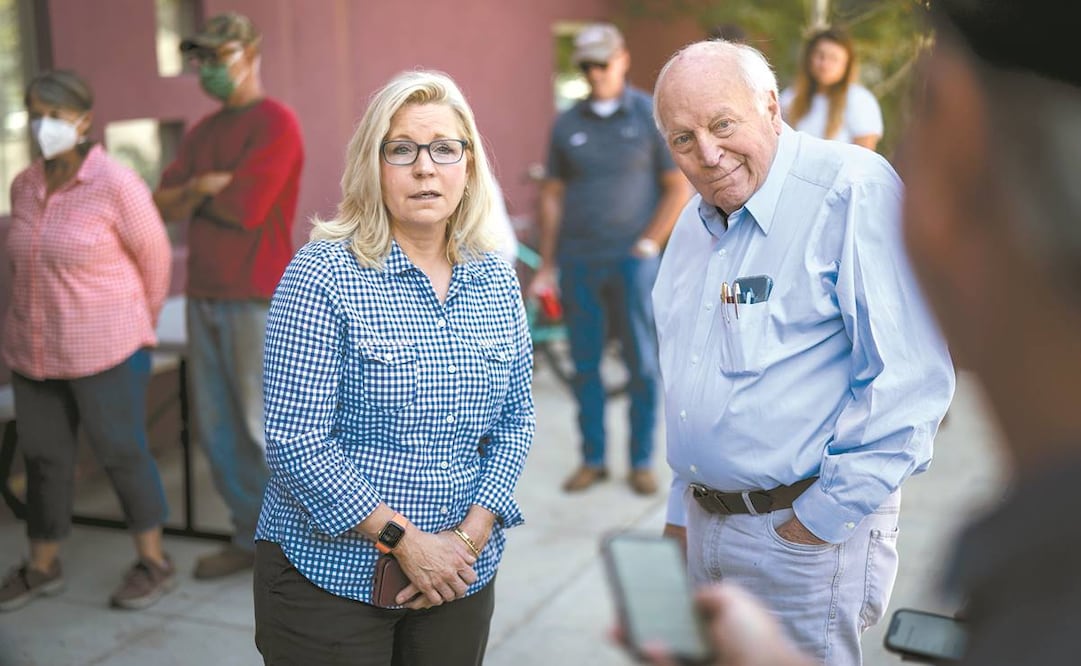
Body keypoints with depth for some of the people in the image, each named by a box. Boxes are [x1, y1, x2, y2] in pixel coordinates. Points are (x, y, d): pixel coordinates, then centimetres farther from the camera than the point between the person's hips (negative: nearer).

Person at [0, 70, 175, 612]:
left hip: (103, 348, -6)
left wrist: (140, 329, 7)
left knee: (121, 454, 4)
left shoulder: (116, 184, -15)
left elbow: (155, 257, -4)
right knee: (44, 457, 14)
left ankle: (155, 562, 20)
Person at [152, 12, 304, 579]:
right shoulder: (202, 132, 16)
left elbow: (243, 208, -18)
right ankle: (251, 536, 25)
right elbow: (164, 205, 9)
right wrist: (204, 186, -10)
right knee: (215, 427, 11)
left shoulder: (275, 123, -9)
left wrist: (193, 195, 0)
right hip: (204, 298, 8)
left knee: (264, 430, -1)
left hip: (257, 299, -8)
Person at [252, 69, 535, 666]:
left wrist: (473, 532, -6)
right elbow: (295, 441, -16)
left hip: (460, 575, 5)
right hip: (328, 578, -4)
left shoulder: (497, 281, 3)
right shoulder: (323, 275, -12)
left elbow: (516, 419, 6)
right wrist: (406, 540, -16)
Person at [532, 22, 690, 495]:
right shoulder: (566, 124, 9)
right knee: (585, 365, 6)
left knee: (641, 364, 2)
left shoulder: (651, 115, 2)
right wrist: (545, 266, 8)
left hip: (631, 260, -2)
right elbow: (552, 195, 10)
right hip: (577, 262, 3)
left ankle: (642, 461, 13)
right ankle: (592, 460, 17)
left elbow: (679, 187, 2)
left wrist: (649, 244, -6)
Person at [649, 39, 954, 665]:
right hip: (705, 519, 8)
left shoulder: (853, 191, -16)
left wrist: (828, 515, -18)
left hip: (808, 526, -7)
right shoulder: (695, 222, 9)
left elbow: (909, 377, -21)